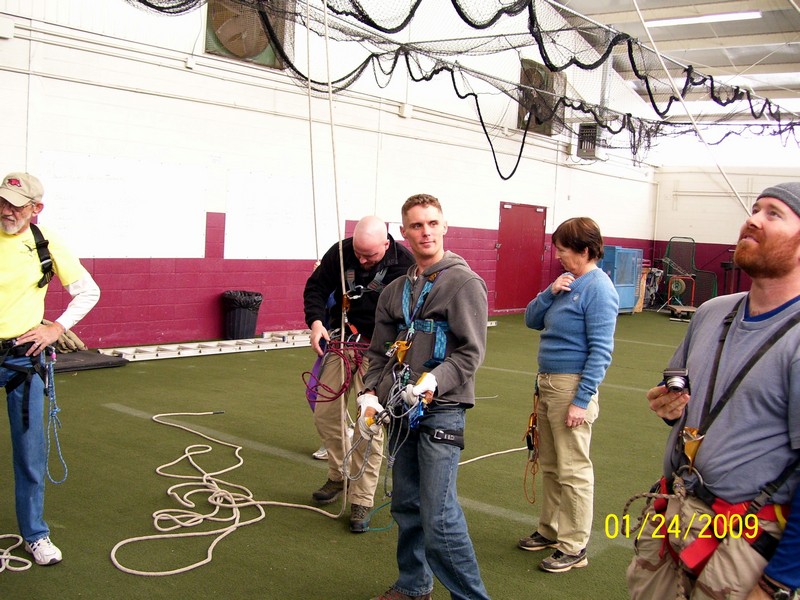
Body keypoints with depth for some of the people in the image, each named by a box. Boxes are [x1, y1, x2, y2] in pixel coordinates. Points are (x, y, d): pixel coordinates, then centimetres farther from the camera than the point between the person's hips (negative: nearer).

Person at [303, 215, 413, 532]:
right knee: (324, 411, 8)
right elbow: (316, 286, 6)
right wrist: (316, 320, -11)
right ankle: (338, 476, 33)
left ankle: (361, 501, 7)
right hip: (341, 341, 4)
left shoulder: (405, 263, -14)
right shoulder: (340, 252, -6)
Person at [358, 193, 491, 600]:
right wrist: (370, 393, 1)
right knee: (406, 506, 15)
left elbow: (471, 352, -11)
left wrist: (435, 380, -26)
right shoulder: (395, 292, 13)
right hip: (400, 413, 6)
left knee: (439, 517, -9)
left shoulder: (464, 283, -6)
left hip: (441, 411, -6)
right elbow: (380, 352, 16)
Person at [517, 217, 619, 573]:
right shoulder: (567, 281, 11)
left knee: (573, 470, 0)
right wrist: (550, 291, -4)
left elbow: (601, 350, -18)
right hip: (546, 383, 9)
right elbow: (532, 320, 14)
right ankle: (550, 530, 32)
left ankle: (574, 547, 11)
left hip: (571, 387, -9)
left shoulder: (598, 288, -14)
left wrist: (582, 400, -20)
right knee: (549, 465, 18)